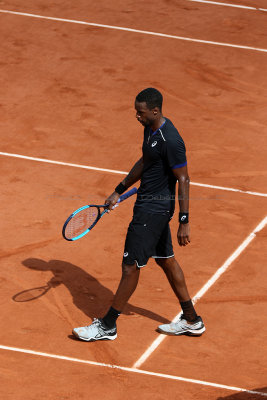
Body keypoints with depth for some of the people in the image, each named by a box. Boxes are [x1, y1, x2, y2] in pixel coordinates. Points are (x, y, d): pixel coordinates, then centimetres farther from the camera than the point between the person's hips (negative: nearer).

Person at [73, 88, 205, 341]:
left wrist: (184, 221, -21)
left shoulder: (170, 141, -24)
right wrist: (119, 191, 22)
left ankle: (108, 326, 9)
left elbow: (183, 180, -21)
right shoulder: (150, 129, 6)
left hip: (154, 208, -10)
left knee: (131, 265, -2)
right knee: (165, 260, 17)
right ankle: (191, 321, 27)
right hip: (148, 204, 10)